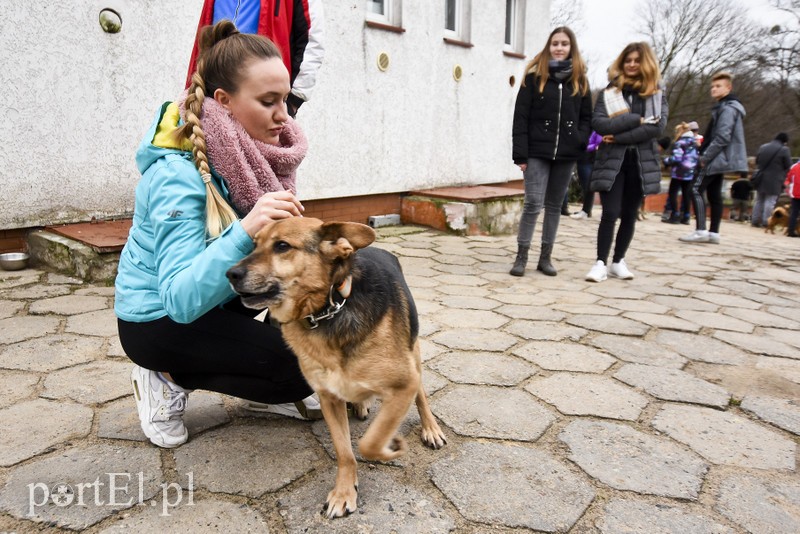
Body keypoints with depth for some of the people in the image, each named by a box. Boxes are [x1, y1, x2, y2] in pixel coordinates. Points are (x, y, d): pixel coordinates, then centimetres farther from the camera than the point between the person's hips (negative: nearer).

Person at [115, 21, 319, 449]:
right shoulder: (178, 177, -29)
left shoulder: (248, 153, -8)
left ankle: (274, 389, 12)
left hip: (219, 296, 7)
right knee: (306, 365, -16)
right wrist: (245, 232, -49)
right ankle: (171, 379, 2)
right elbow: (181, 300, -36)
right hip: (160, 320, -7)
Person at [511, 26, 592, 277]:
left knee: (554, 206, 8)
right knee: (533, 204, -11)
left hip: (565, 154, 4)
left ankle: (545, 257, 17)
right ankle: (521, 256, 1)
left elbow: (586, 117, 13)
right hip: (537, 152, -3)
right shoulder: (534, 77, 1)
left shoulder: (580, 80, 12)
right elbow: (521, 117, -4)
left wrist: (581, 142, -5)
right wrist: (520, 153, -10)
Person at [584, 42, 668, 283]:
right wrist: (636, 120, -16)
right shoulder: (609, 92, 5)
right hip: (612, 161, -2)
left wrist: (619, 137, -15)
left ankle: (618, 261, 20)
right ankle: (600, 263, -2)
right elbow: (598, 123, -11)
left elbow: (658, 126, -8)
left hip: (641, 162, 2)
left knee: (629, 215, 8)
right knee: (610, 213, -9)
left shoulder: (657, 93, 7)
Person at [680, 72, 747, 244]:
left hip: (716, 158, -10)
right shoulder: (723, 107, 20)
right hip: (719, 158, 10)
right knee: (714, 195, 9)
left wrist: (705, 157, -17)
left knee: (696, 190, -14)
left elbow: (722, 137, -21)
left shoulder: (728, 108, -12)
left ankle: (701, 231, -19)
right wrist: (705, 154, 14)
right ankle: (713, 233, 11)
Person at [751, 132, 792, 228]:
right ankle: (766, 222, -2)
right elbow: (788, 166, -7)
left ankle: (755, 220, 15)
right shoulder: (784, 149, -10)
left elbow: (756, 162, 14)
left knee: (759, 201, 14)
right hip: (774, 181, -5)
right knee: (770, 202, -1)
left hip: (761, 179, 5)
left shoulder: (762, 147, 7)